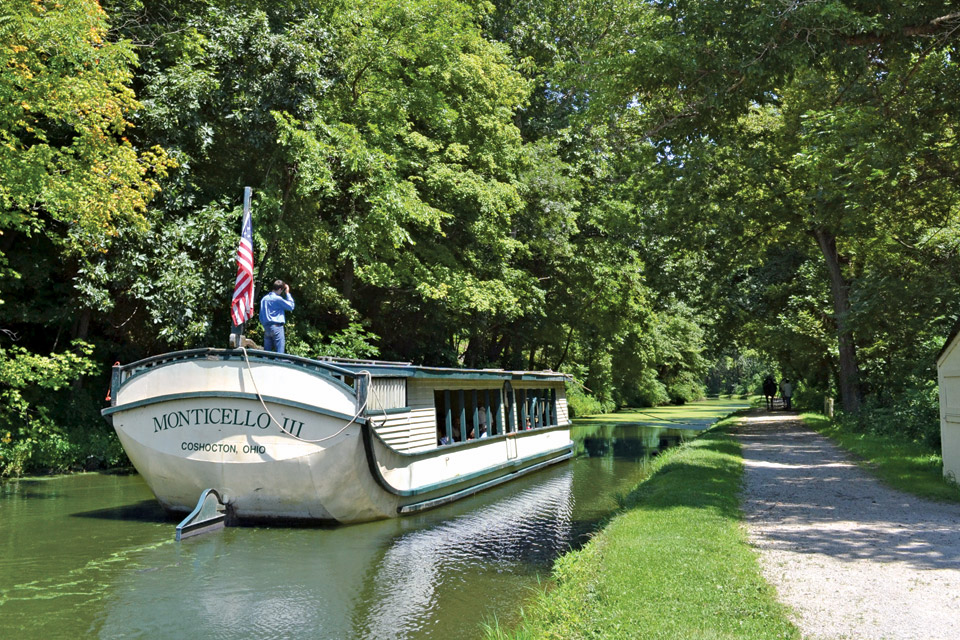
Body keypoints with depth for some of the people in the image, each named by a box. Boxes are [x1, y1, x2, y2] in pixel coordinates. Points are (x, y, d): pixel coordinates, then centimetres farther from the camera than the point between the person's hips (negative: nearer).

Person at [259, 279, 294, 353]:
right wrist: (287, 293, 3)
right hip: (276, 326, -7)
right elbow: (291, 306, -3)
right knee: (279, 351, -7)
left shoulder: (264, 298, 13)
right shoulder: (278, 299, -9)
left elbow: (261, 316, 16)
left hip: (266, 328, 7)